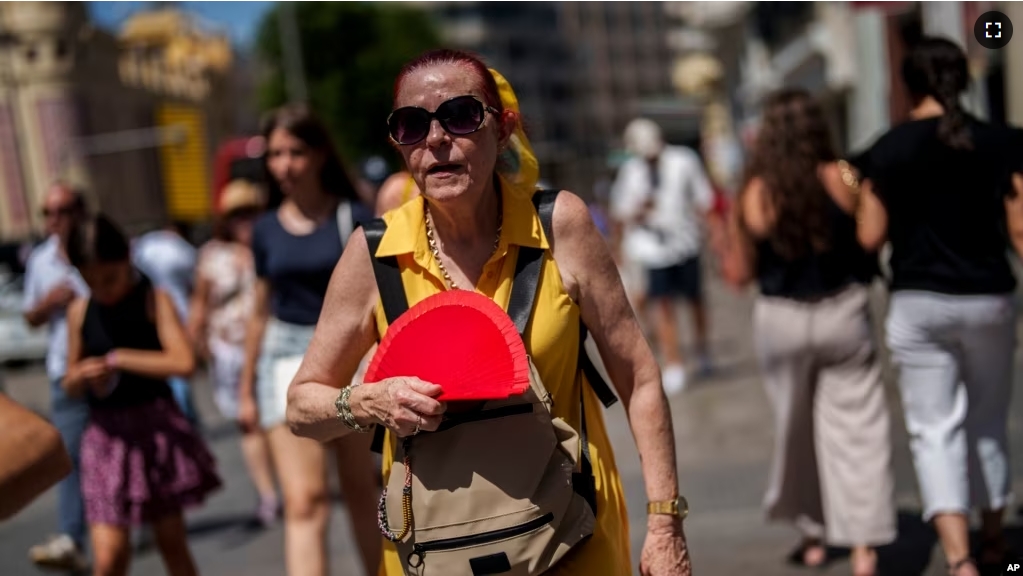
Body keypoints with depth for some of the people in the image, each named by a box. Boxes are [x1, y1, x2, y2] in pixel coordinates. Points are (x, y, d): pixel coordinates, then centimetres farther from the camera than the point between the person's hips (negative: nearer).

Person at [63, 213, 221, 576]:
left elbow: (183, 362, -22)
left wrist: (118, 359, -18)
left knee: (171, 540, 10)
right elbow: (70, 385, 11)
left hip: (157, 426, -2)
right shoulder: (80, 312, 1)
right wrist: (81, 378, -12)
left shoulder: (154, 300, -7)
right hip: (106, 434, 2)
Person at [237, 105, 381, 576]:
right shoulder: (267, 230, 7)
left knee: (362, 492, 10)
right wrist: (246, 389, 16)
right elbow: (261, 312, 15)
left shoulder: (353, 218, -2)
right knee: (304, 500, -8)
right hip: (288, 358, 2)